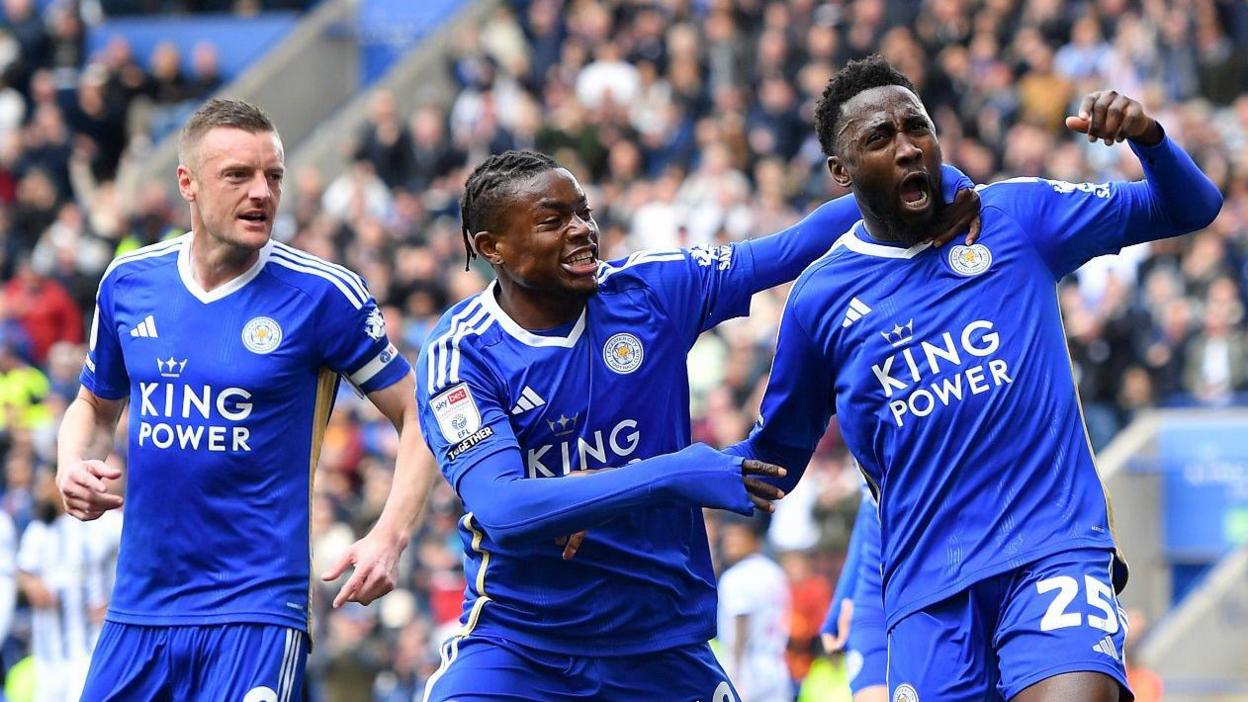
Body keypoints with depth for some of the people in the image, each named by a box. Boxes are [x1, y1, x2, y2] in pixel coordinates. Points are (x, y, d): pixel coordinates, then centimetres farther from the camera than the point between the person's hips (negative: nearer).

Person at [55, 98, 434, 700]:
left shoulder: (323, 295, -7)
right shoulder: (128, 283, 5)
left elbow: (417, 414, 0)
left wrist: (389, 537, -13)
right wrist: (72, 469, 1)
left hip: (257, 610, -4)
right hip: (139, 607, 4)